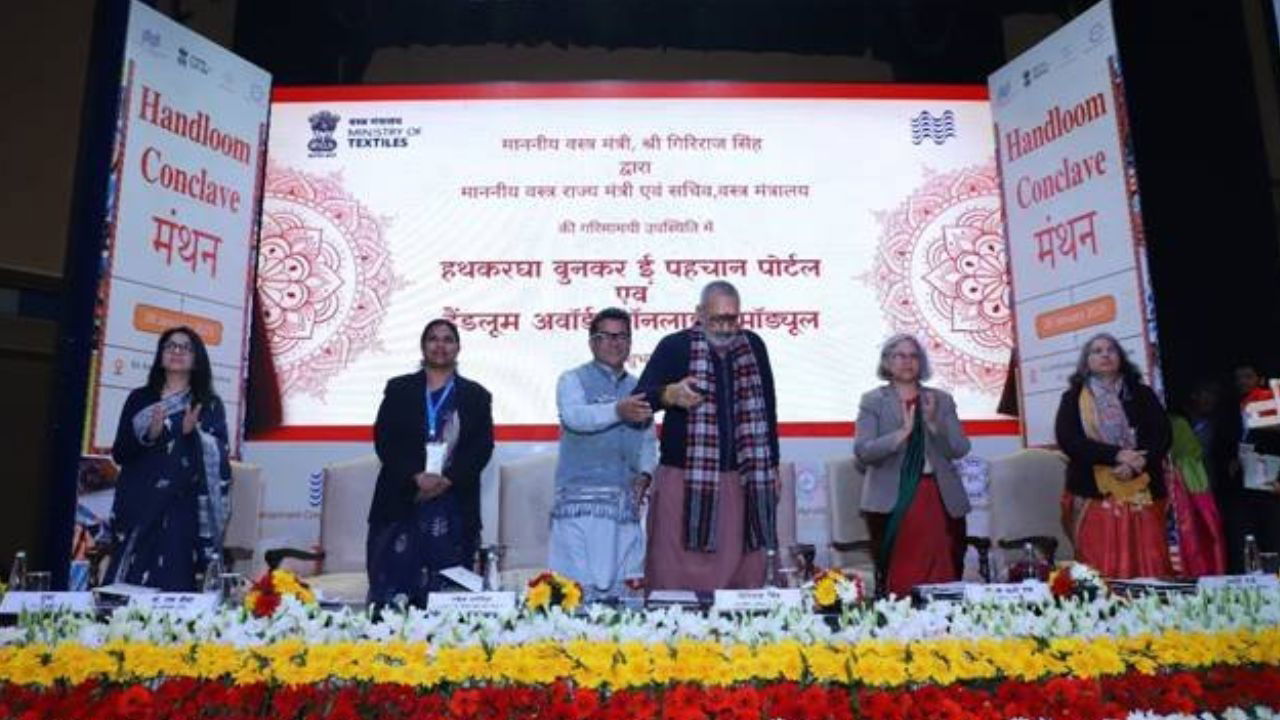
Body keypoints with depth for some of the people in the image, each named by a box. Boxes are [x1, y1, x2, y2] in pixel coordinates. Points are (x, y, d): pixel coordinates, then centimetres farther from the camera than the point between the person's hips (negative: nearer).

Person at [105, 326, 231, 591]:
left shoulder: (210, 405, 5)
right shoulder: (139, 399, 10)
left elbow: (220, 458, -3)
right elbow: (119, 453, 5)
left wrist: (193, 433, -20)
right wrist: (149, 435, -14)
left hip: (182, 510, -2)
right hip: (138, 507, 2)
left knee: (174, 585, -5)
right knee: (129, 585, 0)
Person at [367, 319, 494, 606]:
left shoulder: (476, 396, 12)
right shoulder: (399, 389, 13)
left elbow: (483, 446, 3)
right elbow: (384, 440, 2)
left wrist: (447, 479, -11)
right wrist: (417, 475, -12)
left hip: (453, 505, 0)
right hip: (402, 502, 0)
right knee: (392, 589, -3)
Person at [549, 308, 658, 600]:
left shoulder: (637, 389, 19)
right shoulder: (573, 379, 4)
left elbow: (649, 440, 21)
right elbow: (573, 416, -16)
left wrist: (645, 474, 2)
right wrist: (617, 411, -31)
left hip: (625, 501, 4)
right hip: (581, 499, -4)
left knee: (621, 583, 3)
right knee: (579, 582, -7)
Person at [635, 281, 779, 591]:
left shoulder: (754, 346, 10)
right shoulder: (674, 346, -1)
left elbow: (767, 409, 17)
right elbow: (639, 399, -9)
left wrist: (772, 467, 15)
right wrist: (669, 394, -31)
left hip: (741, 480, 3)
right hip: (684, 478, -3)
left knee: (740, 569, 7)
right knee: (677, 569, -1)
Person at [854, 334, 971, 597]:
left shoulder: (942, 400, 13)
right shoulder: (872, 401, 4)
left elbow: (960, 449, 4)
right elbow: (862, 451, -7)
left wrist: (934, 423, -12)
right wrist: (902, 433, -18)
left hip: (940, 500, 3)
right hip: (891, 502, -2)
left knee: (944, 576, 0)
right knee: (896, 578, -1)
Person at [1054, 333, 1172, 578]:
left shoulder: (1142, 395, 14)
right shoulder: (1073, 399, 8)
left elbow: (1162, 435, 3)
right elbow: (1067, 439, -6)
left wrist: (1136, 462, -14)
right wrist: (1116, 455, -16)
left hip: (1142, 494, 2)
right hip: (1095, 495, -2)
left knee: (1149, 568, -1)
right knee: (1103, 572, -4)